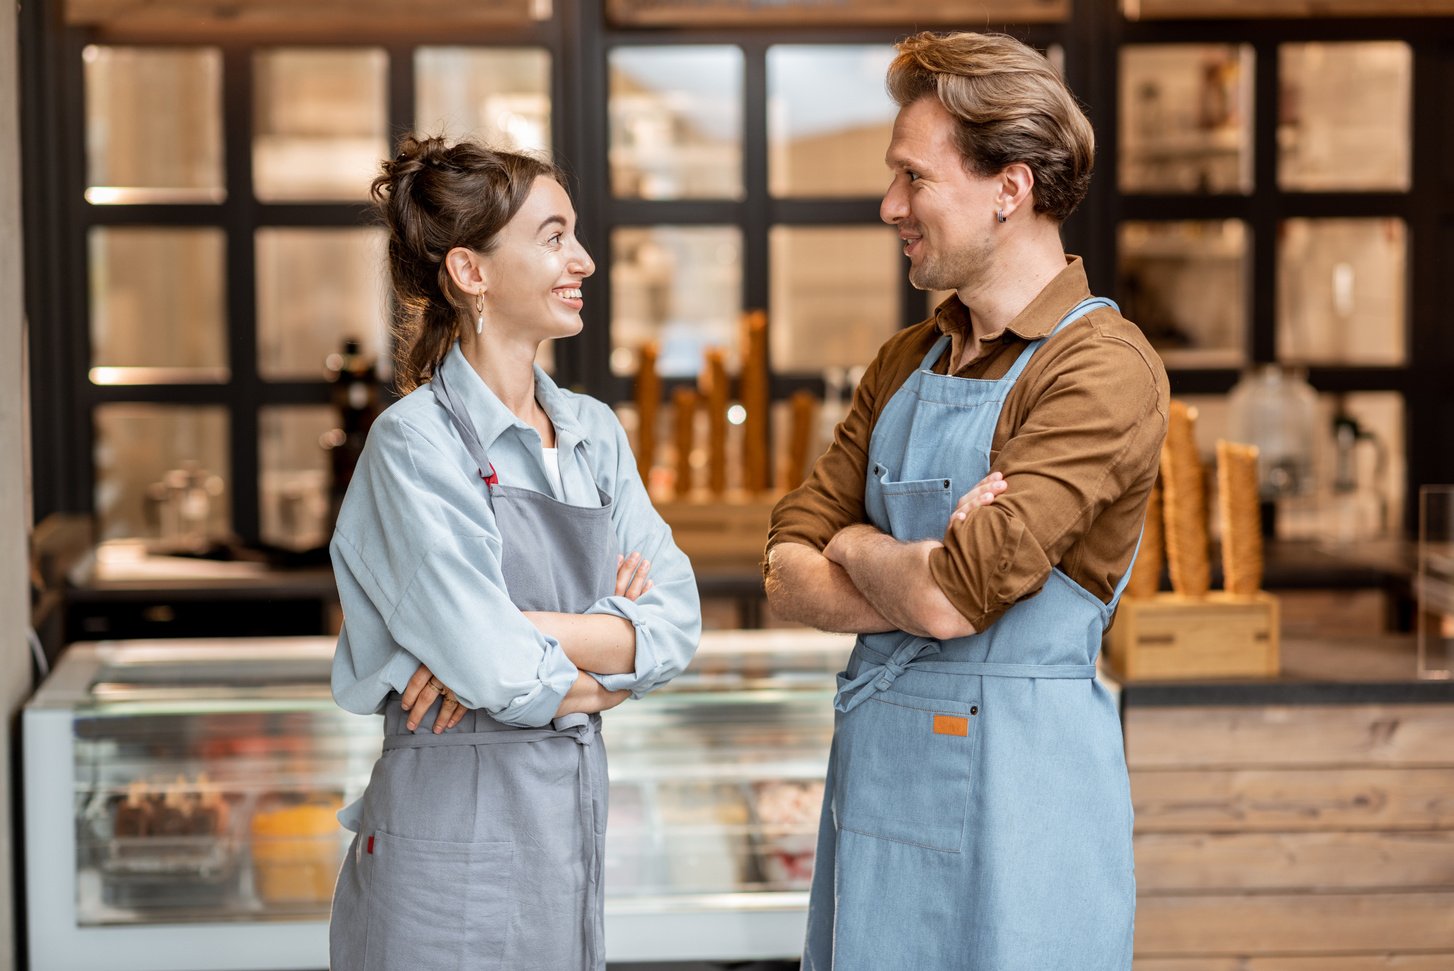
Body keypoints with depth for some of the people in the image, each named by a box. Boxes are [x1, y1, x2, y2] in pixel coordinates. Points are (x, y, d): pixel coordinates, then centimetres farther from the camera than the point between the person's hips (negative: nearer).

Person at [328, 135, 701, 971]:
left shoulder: (594, 433, 9)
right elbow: (502, 674, -19)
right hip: (454, 831, -6)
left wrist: (525, 632, -15)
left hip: (572, 815, 6)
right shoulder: (416, 441, -12)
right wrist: (607, 661, -2)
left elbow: (676, 621, -2)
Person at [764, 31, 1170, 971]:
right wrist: (916, 573, -13)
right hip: (874, 766, 7)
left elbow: (950, 600, -21)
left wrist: (857, 547, -1)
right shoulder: (906, 363, 11)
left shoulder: (1103, 367, -14)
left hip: (1018, 779, -7)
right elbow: (789, 579, 6)